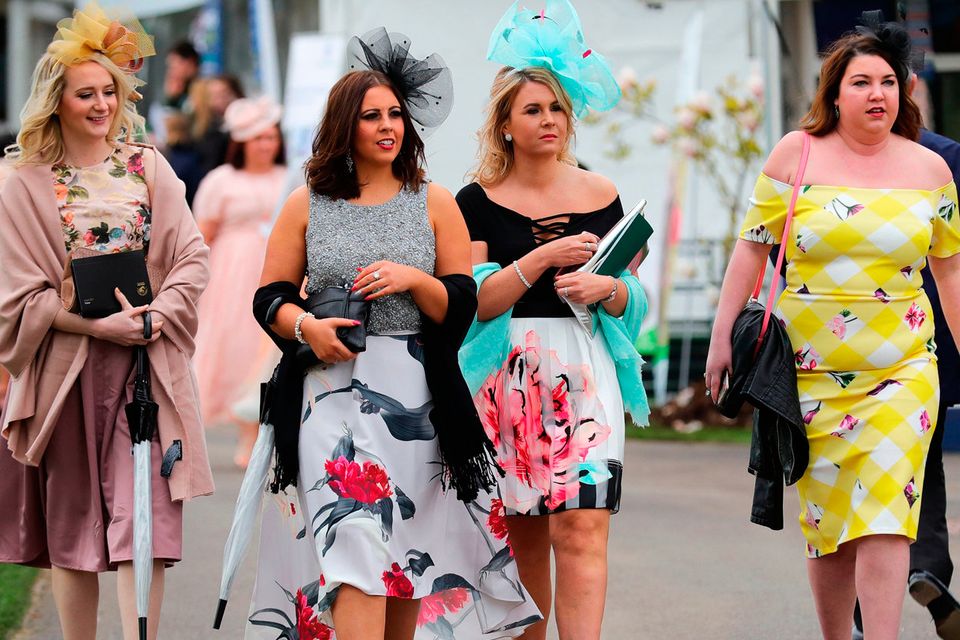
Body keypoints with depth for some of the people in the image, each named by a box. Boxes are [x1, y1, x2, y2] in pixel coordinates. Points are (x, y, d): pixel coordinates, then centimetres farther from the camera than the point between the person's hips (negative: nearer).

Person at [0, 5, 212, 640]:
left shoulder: (146, 167, 7)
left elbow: (192, 258, 4)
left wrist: (153, 316, -14)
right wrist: (100, 325, -15)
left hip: (148, 366, 1)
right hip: (66, 370, -1)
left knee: (145, 517, -8)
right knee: (72, 523, 5)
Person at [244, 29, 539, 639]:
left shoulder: (435, 204, 8)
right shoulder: (306, 205, 8)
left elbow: (463, 306, 6)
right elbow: (270, 297, 10)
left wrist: (412, 279, -12)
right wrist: (306, 326, -11)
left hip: (417, 397, 1)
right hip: (334, 391, -1)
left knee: (406, 550, 6)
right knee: (354, 539, -15)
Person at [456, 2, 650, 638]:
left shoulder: (600, 195, 9)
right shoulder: (478, 200, 5)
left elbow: (633, 300, 13)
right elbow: (472, 301, -5)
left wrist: (607, 289, -9)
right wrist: (543, 258, -15)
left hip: (585, 371, 0)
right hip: (508, 373, 0)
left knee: (582, 527, -11)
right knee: (523, 533, 5)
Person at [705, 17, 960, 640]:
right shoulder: (797, 153, 1)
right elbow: (753, 245, 4)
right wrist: (723, 336, 2)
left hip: (901, 370, 0)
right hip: (811, 370, 0)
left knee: (884, 516, -12)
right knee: (826, 520, 5)